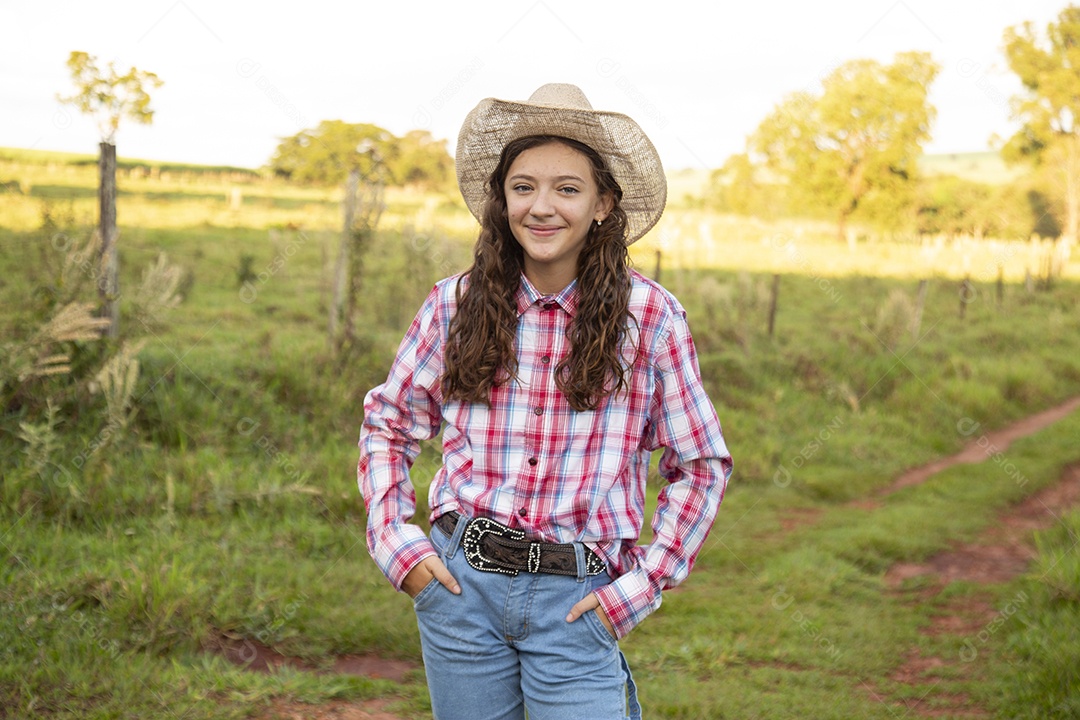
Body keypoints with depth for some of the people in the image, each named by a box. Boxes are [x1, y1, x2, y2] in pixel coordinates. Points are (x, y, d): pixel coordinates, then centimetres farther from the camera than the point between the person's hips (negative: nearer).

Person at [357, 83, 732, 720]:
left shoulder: (649, 318, -4)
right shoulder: (455, 306, 1)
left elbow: (703, 465, 4)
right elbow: (386, 425, 13)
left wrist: (643, 584, -3)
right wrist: (396, 540, 1)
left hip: (576, 598, -2)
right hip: (461, 585, 2)